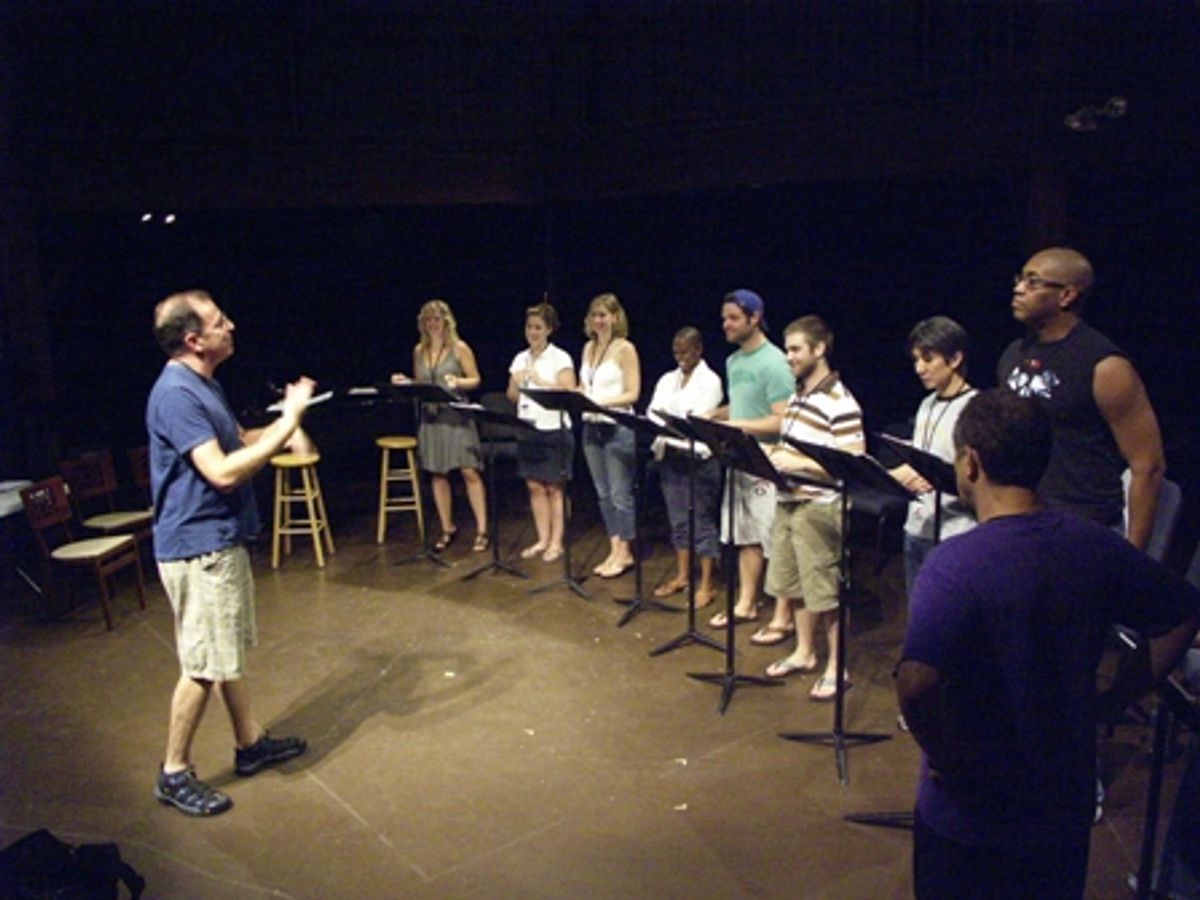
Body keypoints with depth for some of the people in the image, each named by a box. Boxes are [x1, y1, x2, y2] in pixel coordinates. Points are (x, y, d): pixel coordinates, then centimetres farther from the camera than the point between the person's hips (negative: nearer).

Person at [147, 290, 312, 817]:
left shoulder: (202, 384, 10)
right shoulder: (176, 394, -22)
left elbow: (235, 438, 22)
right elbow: (223, 472, -28)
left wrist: (283, 432, 2)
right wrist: (287, 423, -23)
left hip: (221, 539, 10)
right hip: (198, 547, -10)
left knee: (229, 653, 19)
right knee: (204, 664, 0)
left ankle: (250, 743, 33)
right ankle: (174, 773, 15)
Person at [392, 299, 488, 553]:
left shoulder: (460, 348, -1)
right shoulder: (419, 351, 12)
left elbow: (475, 380, -1)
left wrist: (458, 382, -20)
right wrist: (404, 383, -1)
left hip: (456, 416, -4)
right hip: (430, 417, 5)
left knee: (469, 472, -7)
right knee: (437, 474, 8)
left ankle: (481, 531, 1)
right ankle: (447, 529, 21)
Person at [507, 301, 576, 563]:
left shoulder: (560, 358, -5)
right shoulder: (520, 359, 12)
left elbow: (569, 392, -15)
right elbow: (512, 397, 12)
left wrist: (540, 381, -23)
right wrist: (516, 383, -9)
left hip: (553, 430, -5)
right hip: (527, 429, 5)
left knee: (553, 488, 0)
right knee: (535, 487, 8)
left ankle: (556, 542, 8)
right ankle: (543, 540, 17)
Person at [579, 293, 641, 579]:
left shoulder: (625, 348, -7)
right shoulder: (589, 348, 13)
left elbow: (633, 394, -11)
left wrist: (603, 402, -23)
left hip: (618, 428, -7)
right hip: (591, 427, 7)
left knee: (620, 493, -2)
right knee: (603, 493, 11)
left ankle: (625, 552, 8)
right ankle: (614, 549, 20)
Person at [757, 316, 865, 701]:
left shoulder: (840, 402, -16)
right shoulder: (798, 395, 12)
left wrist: (798, 464, -22)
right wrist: (773, 455, 1)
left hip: (818, 508, -9)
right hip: (788, 502, 9)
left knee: (825, 593, 1)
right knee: (793, 585, 17)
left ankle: (836, 667, 15)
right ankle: (804, 652, 32)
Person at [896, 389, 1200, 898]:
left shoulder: (954, 565, -26)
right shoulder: (1097, 546, -7)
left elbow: (916, 687, -38)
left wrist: (954, 765, -20)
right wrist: (1111, 702, 5)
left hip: (969, 819, -5)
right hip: (1067, 809, 5)